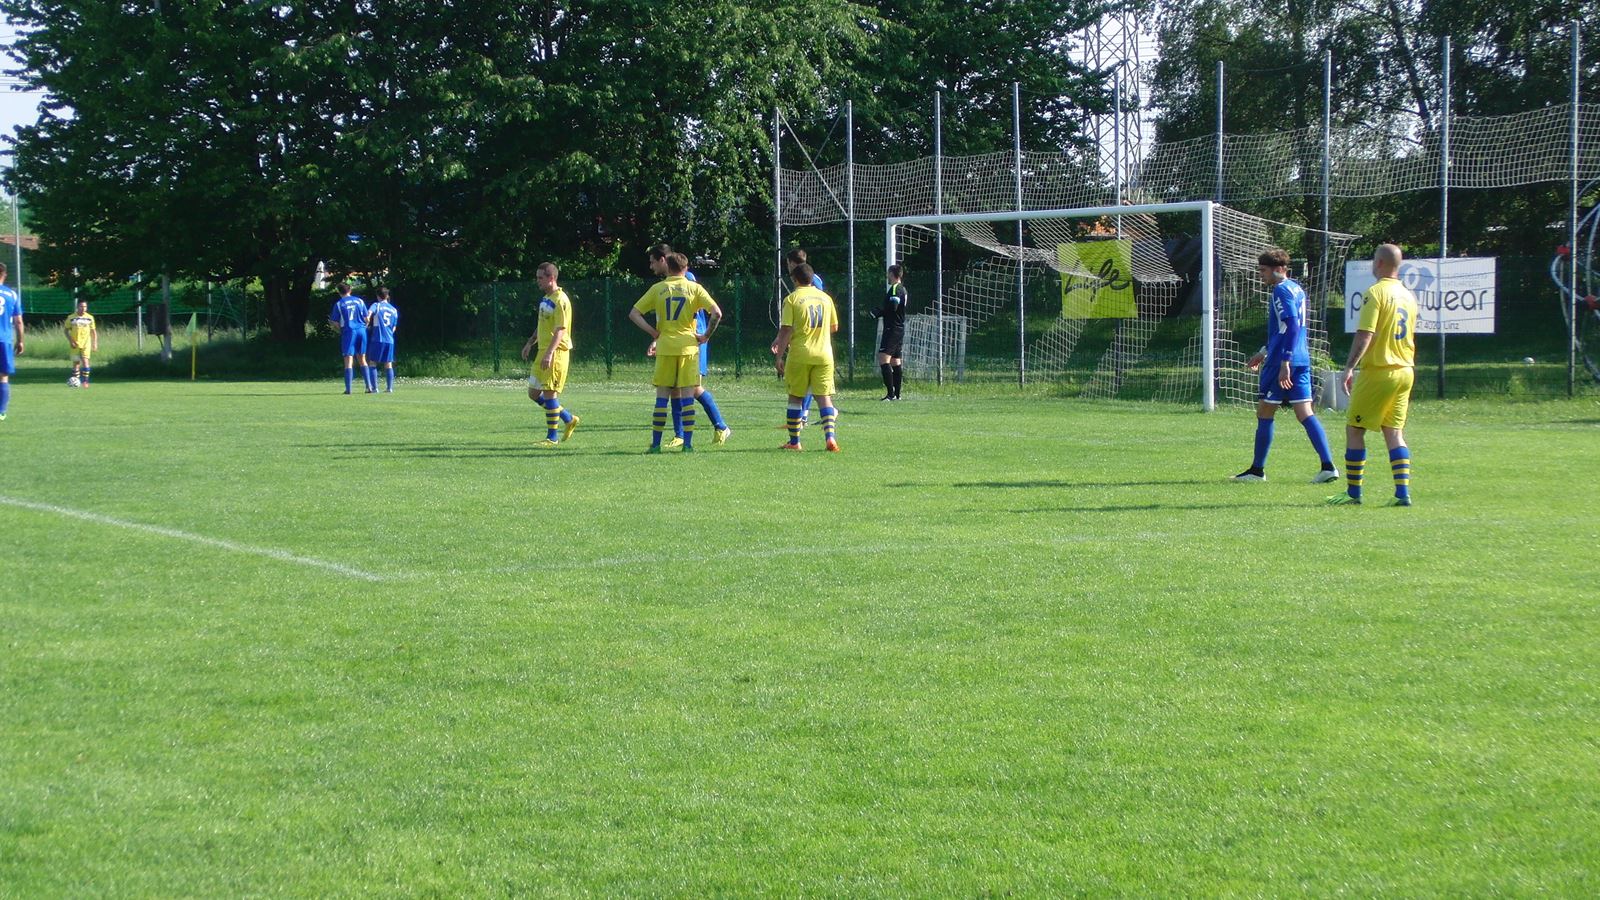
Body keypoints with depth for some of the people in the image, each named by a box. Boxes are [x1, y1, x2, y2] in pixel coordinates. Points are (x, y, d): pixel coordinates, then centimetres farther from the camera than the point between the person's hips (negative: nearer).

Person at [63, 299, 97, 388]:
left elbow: (93, 331, 11)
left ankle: (85, 381, -8)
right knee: (76, 363, 4)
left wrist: (95, 343, 4)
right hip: (75, 344, 0)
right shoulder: (71, 318, 0)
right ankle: (76, 381, 14)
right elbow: (66, 330, 3)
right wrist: (71, 341, -9)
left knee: (85, 362, -13)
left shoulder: (90, 318, 5)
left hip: (86, 344, 0)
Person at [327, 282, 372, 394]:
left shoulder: (338, 304, 0)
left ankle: (348, 389, -9)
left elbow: (336, 323, 1)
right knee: (362, 359, 13)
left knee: (348, 360, -3)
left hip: (348, 331, -3)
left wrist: (340, 330, 20)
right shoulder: (359, 301, 9)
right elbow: (366, 319, 10)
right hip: (361, 331, 3)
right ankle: (369, 386, 10)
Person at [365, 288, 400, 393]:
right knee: (388, 365, 7)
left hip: (377, 339, -4)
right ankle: (389, 388, 3)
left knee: (373, 363, 3)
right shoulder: (394, 310, 13)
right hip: (390, 340, 4)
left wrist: (366, 325, -3)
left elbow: (368, 315, -19)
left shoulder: (376, 305, -1)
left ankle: (374, 387, -3)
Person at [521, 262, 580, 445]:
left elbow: (561, 330, -21)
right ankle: (569, 419, 22)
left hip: (556, 353, -10)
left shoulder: (560, 300, -14)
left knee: (549, 392, -7)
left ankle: (552, 437, 1)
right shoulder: (544, 299, 15)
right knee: (533, 393, 11)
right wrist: (530, 343, 21)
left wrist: (549, 353, -28)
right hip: (543, 351, 10)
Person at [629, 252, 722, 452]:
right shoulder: (694, 288, 3)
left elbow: (634, 313, 4)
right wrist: (706, 336, 2)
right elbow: (716, 312, -7)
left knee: (662, 394, 5)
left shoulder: (657, 288, 6)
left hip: (665, 347, 1)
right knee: (687, 394, 2)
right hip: (688, 346, -1)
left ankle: (655, 443, 5)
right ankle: (688, 443, -2)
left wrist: (653, 332, 7)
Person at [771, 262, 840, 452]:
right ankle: (830, 437, -17)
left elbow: (786, 331, -9)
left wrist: (779, 356, -4)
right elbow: (834, 327, 16)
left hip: (799, 354, -2)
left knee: (795, 397, 10)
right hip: (824, 354, 2)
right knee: (824, 397, 1)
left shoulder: (792, 299, -4)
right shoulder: (826, 297, 8)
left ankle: (794, 441, 15)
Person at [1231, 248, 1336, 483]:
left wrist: (1284, 363, -24)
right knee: (1305, 414, 4)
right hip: (1302, 360, 9)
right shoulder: (1296, 289, 18)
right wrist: (1263, 353, 33)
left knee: (1264, 413, 3)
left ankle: (1257, 470, 11)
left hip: (1282, 361, -9)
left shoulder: (1281, 291, -12)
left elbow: (1291, 327, -22)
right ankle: (1328, 466, -6)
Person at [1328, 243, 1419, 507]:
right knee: (1394, 433, 8)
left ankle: (1353, 493, 4)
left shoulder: (1376, 292, -11)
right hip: (1405, 371, 7)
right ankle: (1403, 492, -2)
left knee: (1354, 429, 2)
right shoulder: (1409, 296, 12)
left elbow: (1365, 335, -19)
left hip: (1378, 371, -7)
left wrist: (1349, 367, -19)